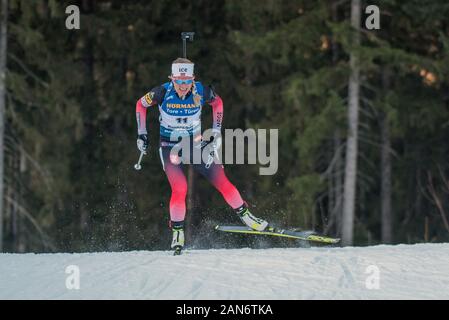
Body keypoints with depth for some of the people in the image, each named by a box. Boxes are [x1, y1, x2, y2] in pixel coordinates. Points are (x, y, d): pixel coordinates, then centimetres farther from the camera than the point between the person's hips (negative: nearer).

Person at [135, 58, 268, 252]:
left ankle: (246, 216, 13)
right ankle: (177, 232, -3)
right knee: (179, 189, -20)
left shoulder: (201, 92, -16)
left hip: (196, 144, 2)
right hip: (170, 147, -2)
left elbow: (217, 102, 7)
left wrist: (217, 131, 3)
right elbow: (141, 104, -1)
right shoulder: (163, 92, -20)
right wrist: (142, 133, -2)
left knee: (221, 181, -5)